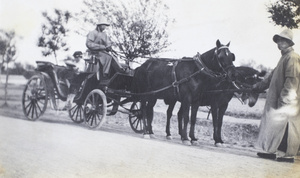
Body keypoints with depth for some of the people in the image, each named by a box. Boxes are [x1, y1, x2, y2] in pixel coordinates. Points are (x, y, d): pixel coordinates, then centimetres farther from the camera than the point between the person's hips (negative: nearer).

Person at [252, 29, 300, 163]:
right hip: (278, 101, 10)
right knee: (276, 125, 12)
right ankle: (273, 151, 19)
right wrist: (258, 86, 28)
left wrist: (283, 99, -23)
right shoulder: (284, 57, 20)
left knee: (286, 127, -4)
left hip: (287, 103, -10)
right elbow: (273, 77, 27)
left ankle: (288, 154, 3)